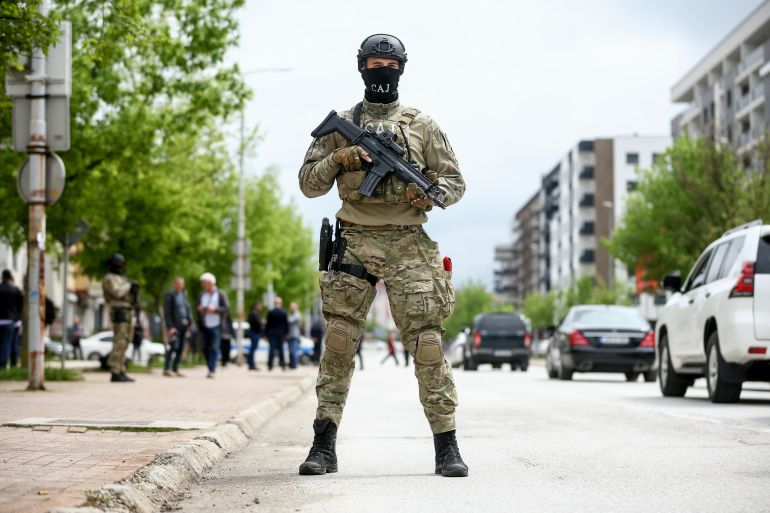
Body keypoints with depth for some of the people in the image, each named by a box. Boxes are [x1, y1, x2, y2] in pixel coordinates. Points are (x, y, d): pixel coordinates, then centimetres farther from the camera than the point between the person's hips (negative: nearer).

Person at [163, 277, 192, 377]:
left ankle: (175, 369, 12)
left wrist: (190, 321, 7)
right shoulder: (170, 295, -5)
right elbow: (167, 312, -9)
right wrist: (170, 327, -16)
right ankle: (166, 368, -14)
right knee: (174, 346, -15)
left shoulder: (184, 294, 15)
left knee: (181, 348, 7)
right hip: (175, 325, -7)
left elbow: (188, 308, 20)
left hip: (184, 324, 7)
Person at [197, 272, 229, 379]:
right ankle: (211, 369, 14)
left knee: (214, 348, -12)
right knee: (205, 349, 3)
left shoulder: (220, 295, 1)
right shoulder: (202, 295, 13)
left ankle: (212, 371, -14)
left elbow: (227, 308, -5)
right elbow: (198, 308, 20)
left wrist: (215, 309, -18)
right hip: (205, 326, 5)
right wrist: (199, 309, -4)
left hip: (216, 326, -5)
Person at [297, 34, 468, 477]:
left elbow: (456, 182, 11)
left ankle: (447, 445, -1)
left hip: (408, 245, -1)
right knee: (339, 342, -3)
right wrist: (338, 159, -8)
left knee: (427, 341, -6)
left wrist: (430, 193, -11)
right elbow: (309, 184, 10)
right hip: (355, 242, 1)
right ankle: (325, 445, 2)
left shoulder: (422, 125, 11)